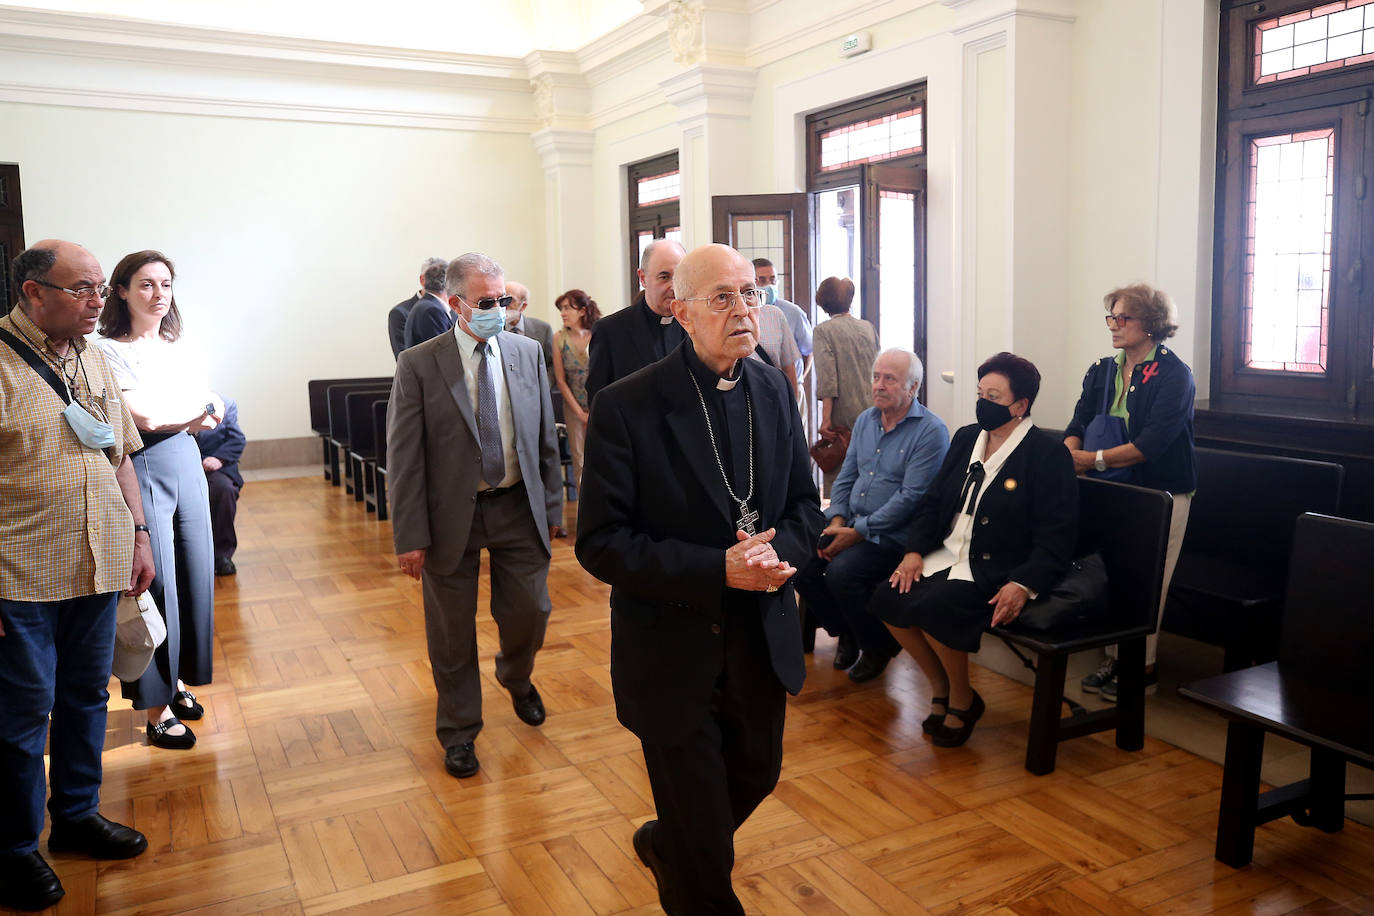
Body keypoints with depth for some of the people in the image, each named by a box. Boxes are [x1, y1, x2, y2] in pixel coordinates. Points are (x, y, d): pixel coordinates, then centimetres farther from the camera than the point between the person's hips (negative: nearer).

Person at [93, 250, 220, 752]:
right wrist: (193, 412, -2)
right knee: (155, 583, -2)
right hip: (140, 472, -6)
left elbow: (211, 416, 6)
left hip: (187, 466, 6)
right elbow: (142, 417, -16)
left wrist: (162, 416, -11)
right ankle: (157, 709, 10)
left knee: (195, 576, 10)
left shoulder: (183, 349, 12)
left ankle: (178, 680, 28)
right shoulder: (108, 350, -7)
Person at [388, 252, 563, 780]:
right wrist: (410, 536, -11)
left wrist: (552, 508, 7)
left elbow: (545, 438, 7)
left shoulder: (528, 353, 2)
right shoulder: (419, 365, -9)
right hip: (451, 514, -2)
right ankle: (458, 731, 31)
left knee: (530, 611, 10)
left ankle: (516, 677, 45)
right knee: (452, 633, 9)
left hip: (518, 507, 3)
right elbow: (403, 457, -9)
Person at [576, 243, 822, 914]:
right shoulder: (626, 407, -17)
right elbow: (600, 543, -17)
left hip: (760, 639, 6)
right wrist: (718, 570, -25)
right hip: (673, 650, -5)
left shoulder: (773, 392, 0)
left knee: (754, 778, 25)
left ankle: (663, 844, 54)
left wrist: (775, 551, -15)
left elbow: (804, 505, 8)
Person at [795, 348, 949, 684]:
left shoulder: (931, 431, -12)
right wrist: (836, 521, -3)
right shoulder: (865, 420, 12)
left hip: (893, 535, -7)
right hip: (851, 524, 7)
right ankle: (845, 631, 11)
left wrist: (858, 532, -19)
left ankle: (880, 646, 0)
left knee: (841, 571, -29)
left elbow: (910, 497, -18)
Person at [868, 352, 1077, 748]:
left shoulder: (1048, 455, -9)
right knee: (888, 600, -15)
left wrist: (1024, 585, -26)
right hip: (947, 556, 7)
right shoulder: (966, 438, 12)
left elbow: (1056, 537, -13)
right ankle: (940, 688, 7)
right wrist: (915, 551, -1)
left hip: (997, 572, -7)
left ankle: (962, 700, -1)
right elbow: (933, 502, 15)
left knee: (933, 607, -29)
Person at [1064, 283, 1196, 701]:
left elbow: (1153, 442, -19)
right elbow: (1078, 424, 3)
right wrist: (1069, 455, -19)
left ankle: (1144, 666, 10)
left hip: (1161, 492, -5)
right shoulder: (1101, 372, 10)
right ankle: (1115, 657, 17)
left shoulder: (1174, 375, -9)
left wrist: (1095, 459, -23)